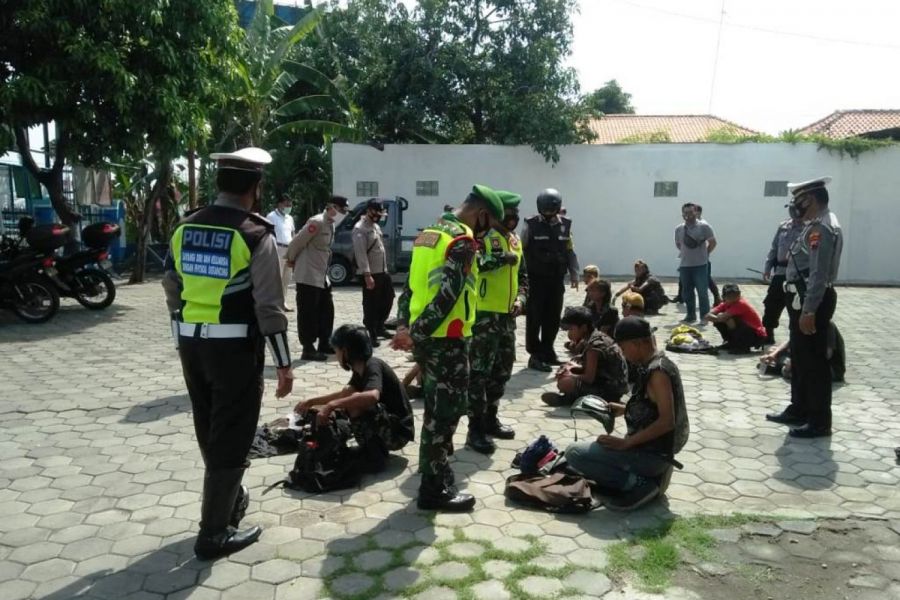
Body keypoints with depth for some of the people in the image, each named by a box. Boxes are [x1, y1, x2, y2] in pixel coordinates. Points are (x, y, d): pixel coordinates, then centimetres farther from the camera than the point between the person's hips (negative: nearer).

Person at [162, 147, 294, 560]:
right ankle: (214, 533, 15)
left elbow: (172, 290, 10)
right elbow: (269, 307, -16)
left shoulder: (184, 228, 4)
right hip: (235, 348, -6)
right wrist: (283, 363, -10)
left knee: (210, 432, 21)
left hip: (192, 344, 7)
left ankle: (229, 499, 41)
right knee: (230, 438, 5)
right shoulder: (255, 235, -14)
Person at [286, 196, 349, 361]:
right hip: (308, 276, -9)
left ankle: (324, 344, 24)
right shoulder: (317, 222, -18)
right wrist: (291, 260, -1)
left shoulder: (331, 224, 11)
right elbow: (297, 241, -16)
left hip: (322, 276, 9)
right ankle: (308, 349, 4)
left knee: (326, 310, 14)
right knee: (308, 313, -3)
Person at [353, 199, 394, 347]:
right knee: (371, 305, -1)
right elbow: (361, 253, -20)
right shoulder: (360, 228, -13)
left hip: (382, 271, 9)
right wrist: (367, 275, -26)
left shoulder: (376, 226, 16)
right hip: (370, 273, -9)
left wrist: (385, 269, 18)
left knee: (388, 298, 16)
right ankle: (371, 335, 8)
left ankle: (379, 327, 31)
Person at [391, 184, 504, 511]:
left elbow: (411, 285, 12)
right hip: (446, 340, -9)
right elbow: (448, 294, -25)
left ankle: (436, 472, 34)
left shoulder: (430, 233, 14)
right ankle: (434, 489, 11)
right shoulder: (462, 240, -15)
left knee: (437, 409, 20)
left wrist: (403, 325, 6)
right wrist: (416, 333, -20)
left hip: (426, 338, 9)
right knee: (445, 411, 1)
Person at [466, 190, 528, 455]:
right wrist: (503, 258, -23)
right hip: (484, 314, -8)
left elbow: (522, 276, 22)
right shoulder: (483, 235, -11)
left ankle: (490, 419, 30)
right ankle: (475, 429, 4)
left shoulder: (516, 241, 14)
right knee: (480, 371, -4)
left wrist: (520, 299, 4)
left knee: (503, 370, 15)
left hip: (507, 315, 8)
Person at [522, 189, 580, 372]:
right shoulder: (531, 225, -7)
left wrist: (574, 274, 7)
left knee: (553, 318, 10)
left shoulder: (565, 225, 5)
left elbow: (570, 252, 11)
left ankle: (547, 351, 26)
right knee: (535, 318, -1)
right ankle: (535, 355, 6)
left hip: (556, 280, 4)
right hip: (536, 280, -4)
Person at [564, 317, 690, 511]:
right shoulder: (655, 365, 8)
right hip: (649, 447, 10)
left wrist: (625, 443, -23)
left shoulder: (657, 372, -22)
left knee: (574, 453, -14)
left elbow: (666, 421, -27)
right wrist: (625, 409, 13)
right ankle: (648, 475, 10)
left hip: (652, 453, -10)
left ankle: (640, 484, -10)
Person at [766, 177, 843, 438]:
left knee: (814, 362, -1)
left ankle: (820, 421, 9)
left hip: (812, 303, -10)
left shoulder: (823, 229, -19)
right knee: (800, 359, 18)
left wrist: (809, 312, -24)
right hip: (803, 301, 10)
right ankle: (799, 410, 30)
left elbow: (819, 275, -24)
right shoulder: (816, 226, 14)